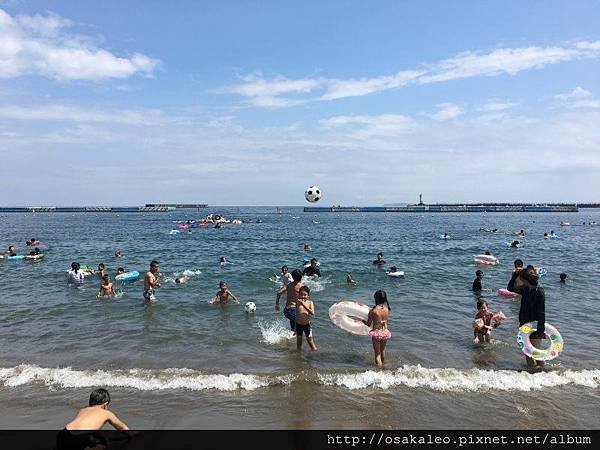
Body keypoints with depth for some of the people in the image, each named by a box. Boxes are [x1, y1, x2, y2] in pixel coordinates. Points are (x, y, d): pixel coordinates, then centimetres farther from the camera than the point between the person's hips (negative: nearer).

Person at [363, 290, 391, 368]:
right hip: (385, 332, 5)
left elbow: (369, 324, -8)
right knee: (382, 350, 28)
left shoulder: (373, 311, -18)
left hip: (376, 333, -5)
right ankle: (383, 364, 46)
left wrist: (362, 320, 9)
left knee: (377, 353, 9)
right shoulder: (387, 310, -5)